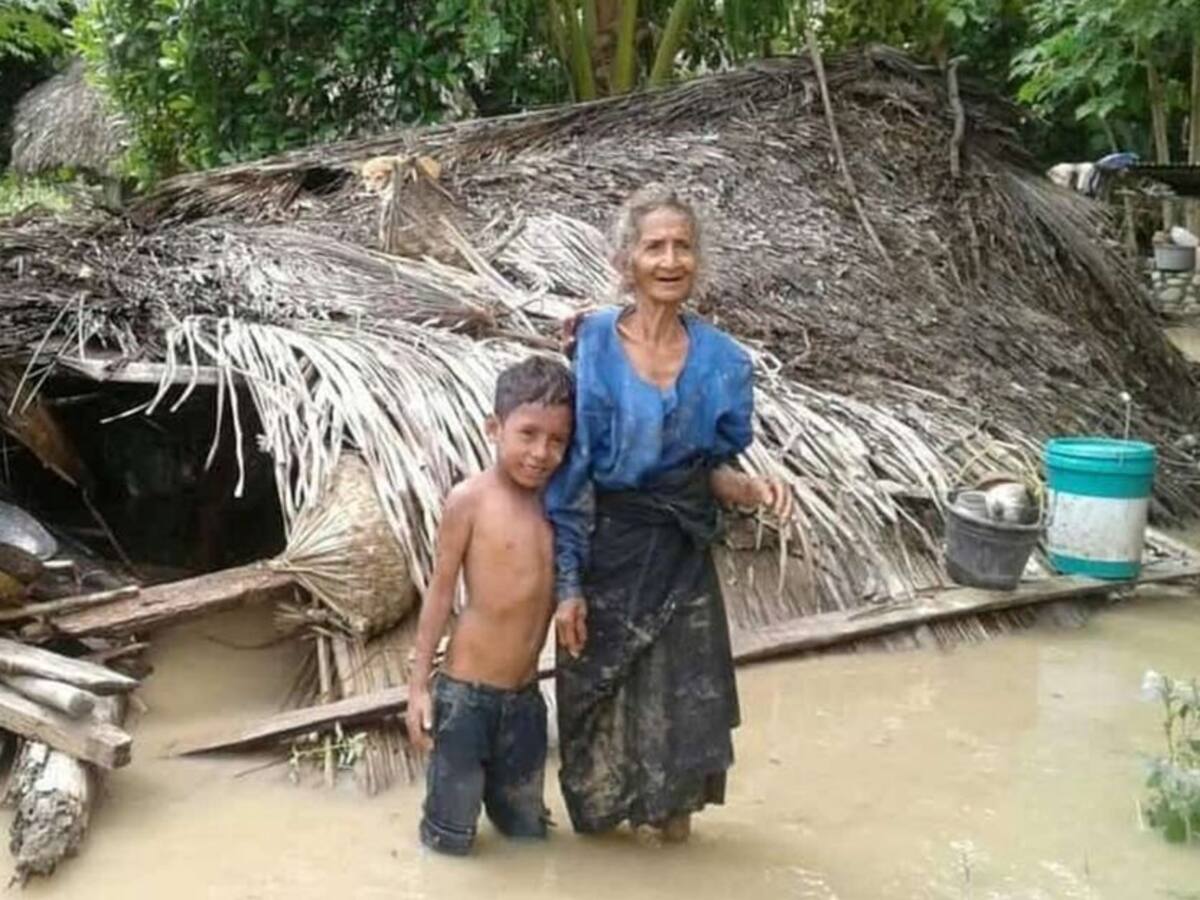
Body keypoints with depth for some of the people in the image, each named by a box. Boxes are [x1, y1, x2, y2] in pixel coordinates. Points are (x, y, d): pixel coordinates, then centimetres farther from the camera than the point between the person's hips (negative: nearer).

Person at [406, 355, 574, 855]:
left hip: (525, 698, 5)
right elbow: (441, 591, -7)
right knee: (450, 840, 7)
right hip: (466, 694, -5)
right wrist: (418, 685, -6)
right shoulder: (471, 499, -11)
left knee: (528, 833, 17)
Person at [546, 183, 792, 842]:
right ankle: (602, 802, 41)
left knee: (682, 698, 12)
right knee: (602, 697, 14)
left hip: (682, 556, 2)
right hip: (605, 549, -2)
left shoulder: (721, 361, -5)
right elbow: (567, 471, -12)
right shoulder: (592, 348, -13)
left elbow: (712, 467, 6)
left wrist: (750, 489, -17)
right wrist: (567, 582, -12)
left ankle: (673, 803, 40)